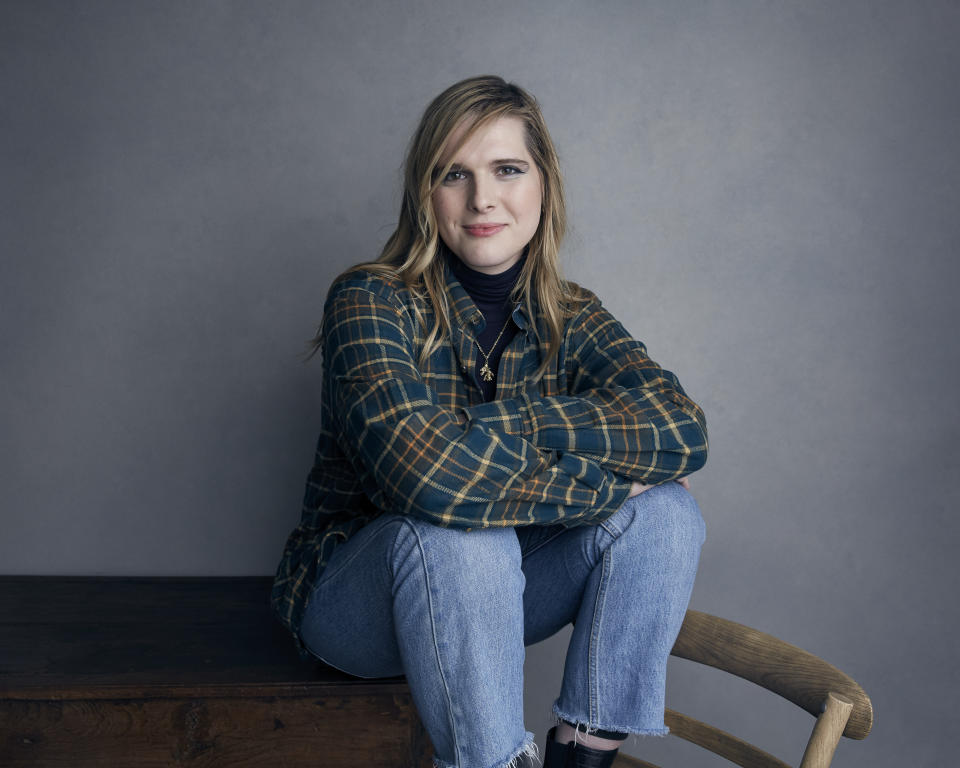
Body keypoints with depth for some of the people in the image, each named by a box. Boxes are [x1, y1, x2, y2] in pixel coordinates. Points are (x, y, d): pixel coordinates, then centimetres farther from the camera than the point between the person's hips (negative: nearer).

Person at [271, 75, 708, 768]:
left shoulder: (569, 317, -2)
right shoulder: (371, 300, -18)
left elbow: (682, 429, -20)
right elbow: (426, 472, -35)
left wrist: (494, 423, -30)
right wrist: (607, 479, -24)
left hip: (489, 593, 5)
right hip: (352, 598, -4)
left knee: (665, 511, -16)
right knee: (452, 529, -36)